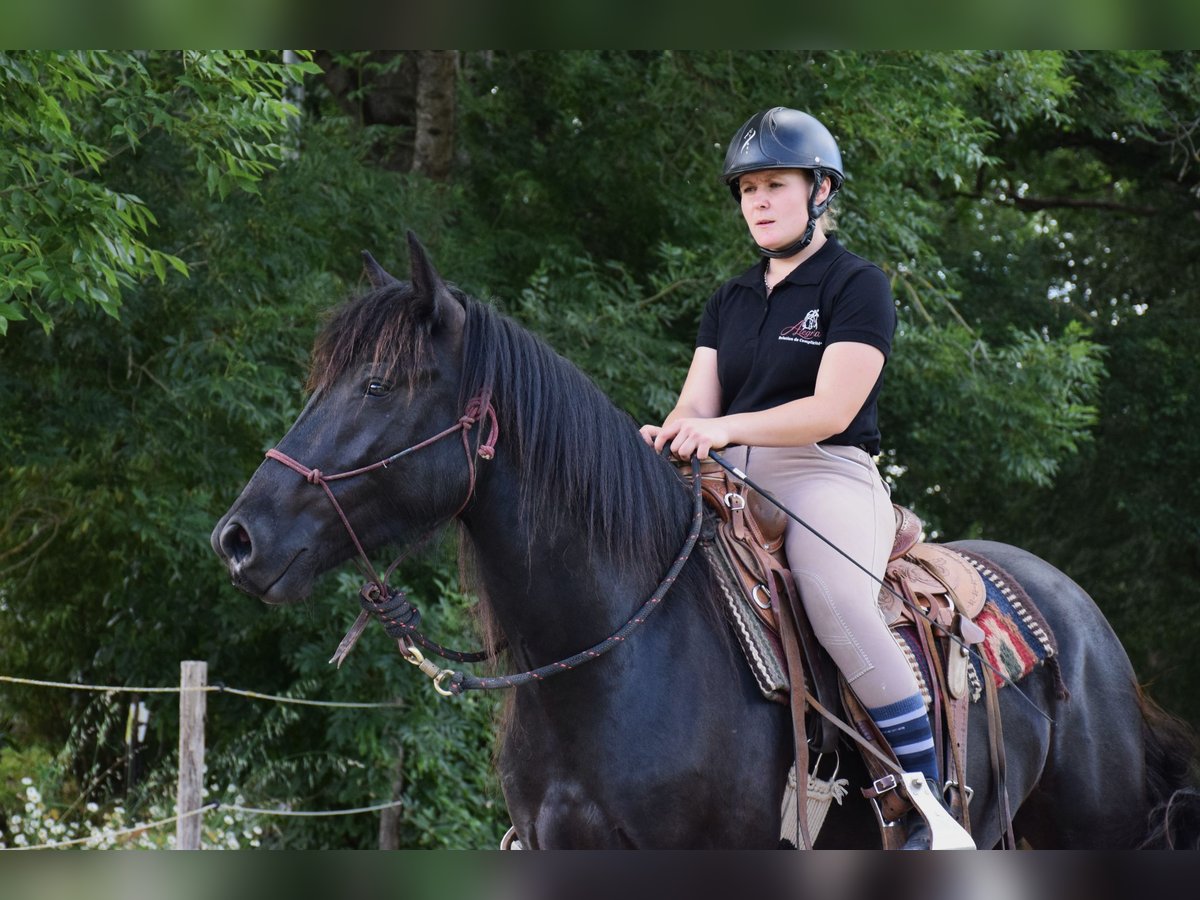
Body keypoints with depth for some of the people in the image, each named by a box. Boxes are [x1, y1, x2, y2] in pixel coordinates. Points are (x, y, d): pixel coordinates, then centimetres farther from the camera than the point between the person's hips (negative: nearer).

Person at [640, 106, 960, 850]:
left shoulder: (858, 286, 1)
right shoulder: (730, 302, 20)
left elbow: (831, 409, -12)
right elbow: (696, 405, 10)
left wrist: (726, 428, -25)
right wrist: (669, 438, -15)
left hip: (828, 479, -7)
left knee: (836, 599, -34)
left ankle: (927, 798, -28)